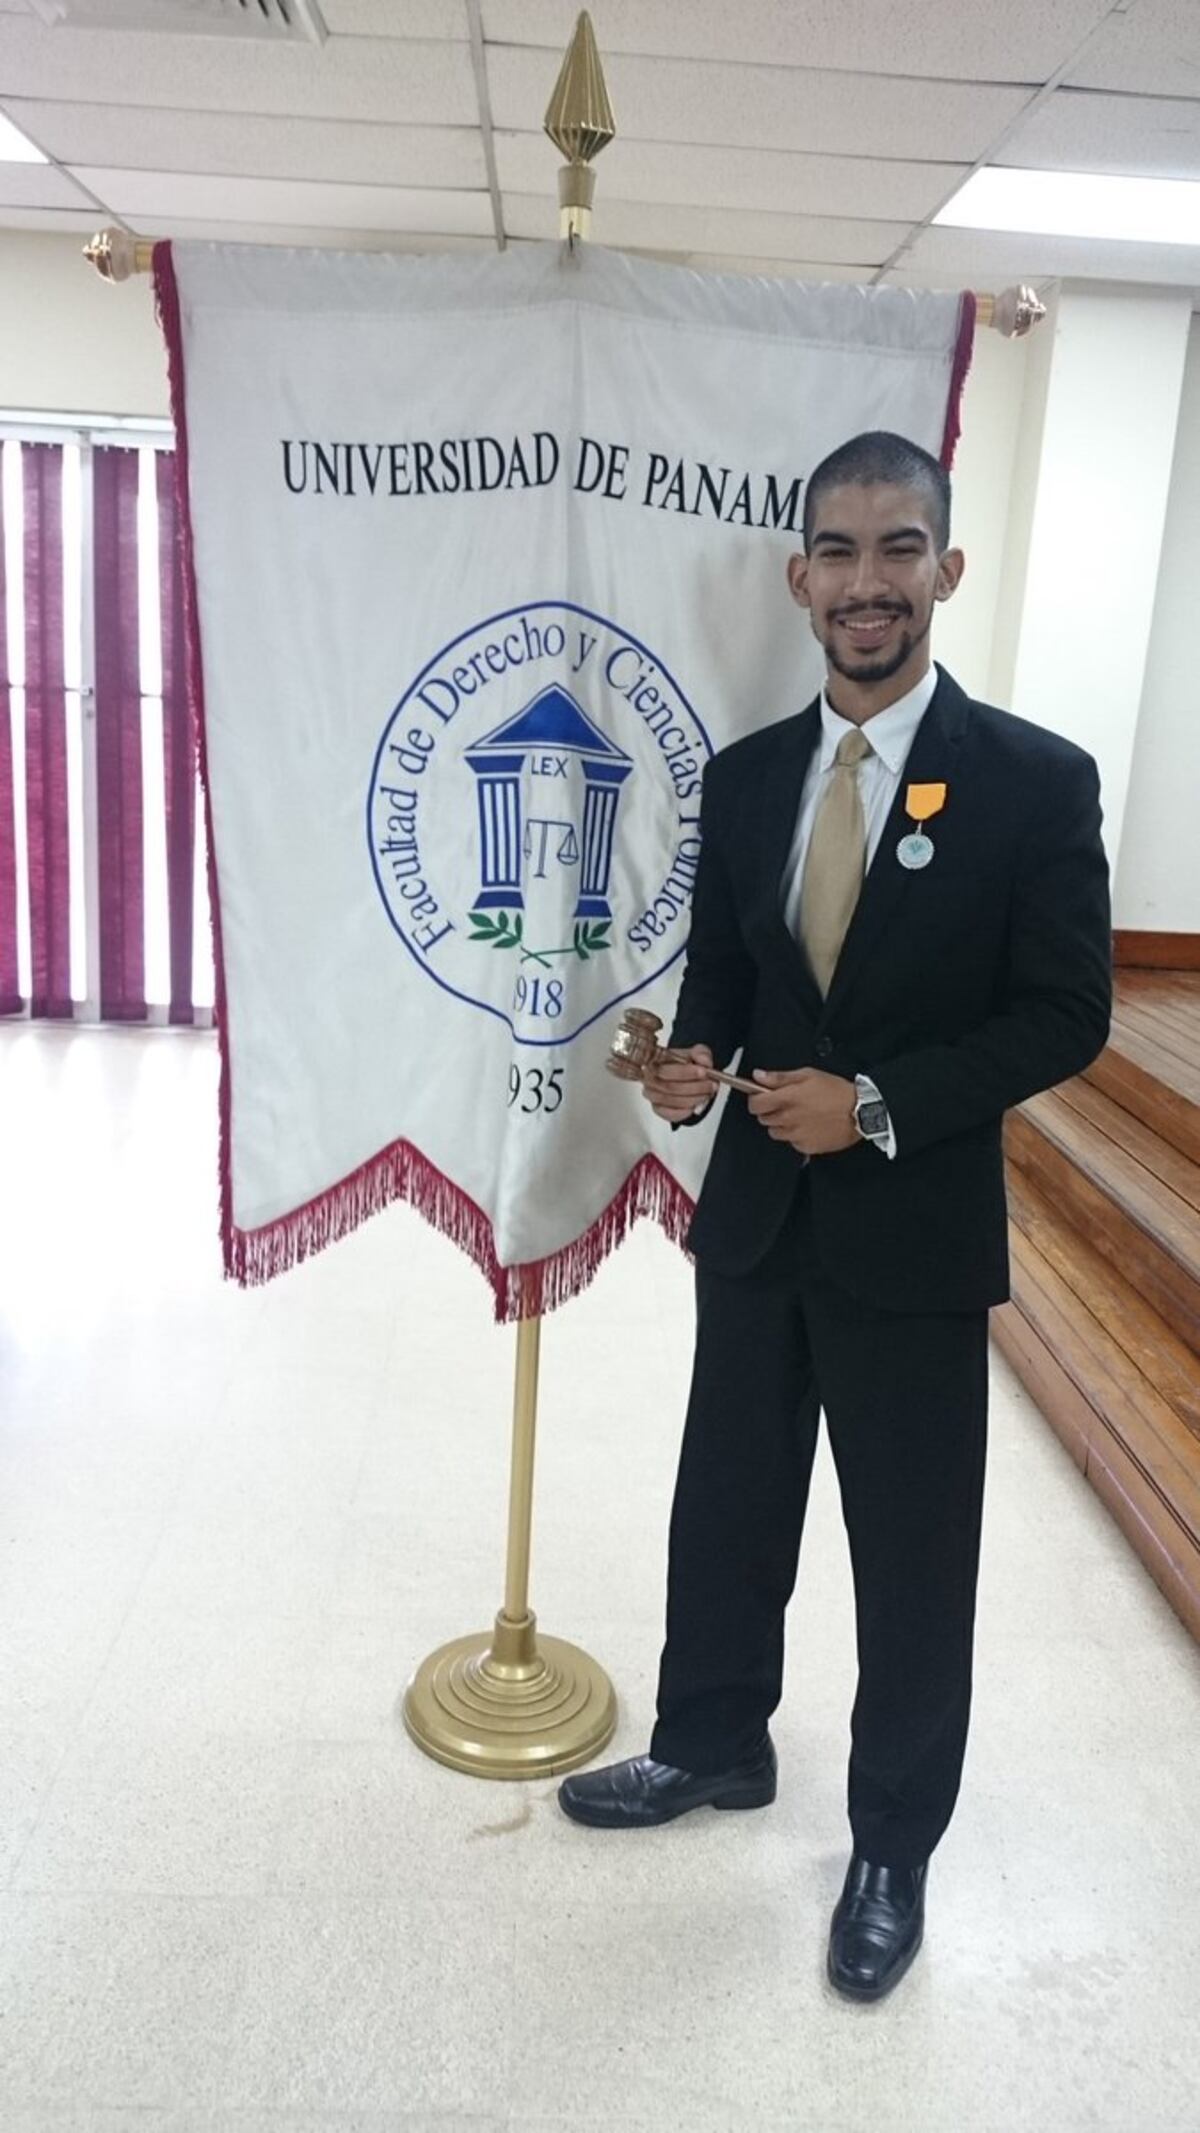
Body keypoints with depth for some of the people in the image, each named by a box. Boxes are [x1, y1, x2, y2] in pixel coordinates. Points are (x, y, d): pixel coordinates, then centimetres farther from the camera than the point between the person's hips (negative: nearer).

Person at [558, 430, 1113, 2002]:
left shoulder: (1035, 780, -10)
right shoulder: (744, 775, 3)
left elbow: (1065, 1016, -10)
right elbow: (720, 972, 9)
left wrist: (877, 1104, -20)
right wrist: (690, 1062, -13)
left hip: (917, 1238, -4)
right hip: (755, 1218, 4)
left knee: (913, 1561, 12)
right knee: (726, 1513, 20)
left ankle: (893, 1848, 36)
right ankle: (713, 1745, 47)